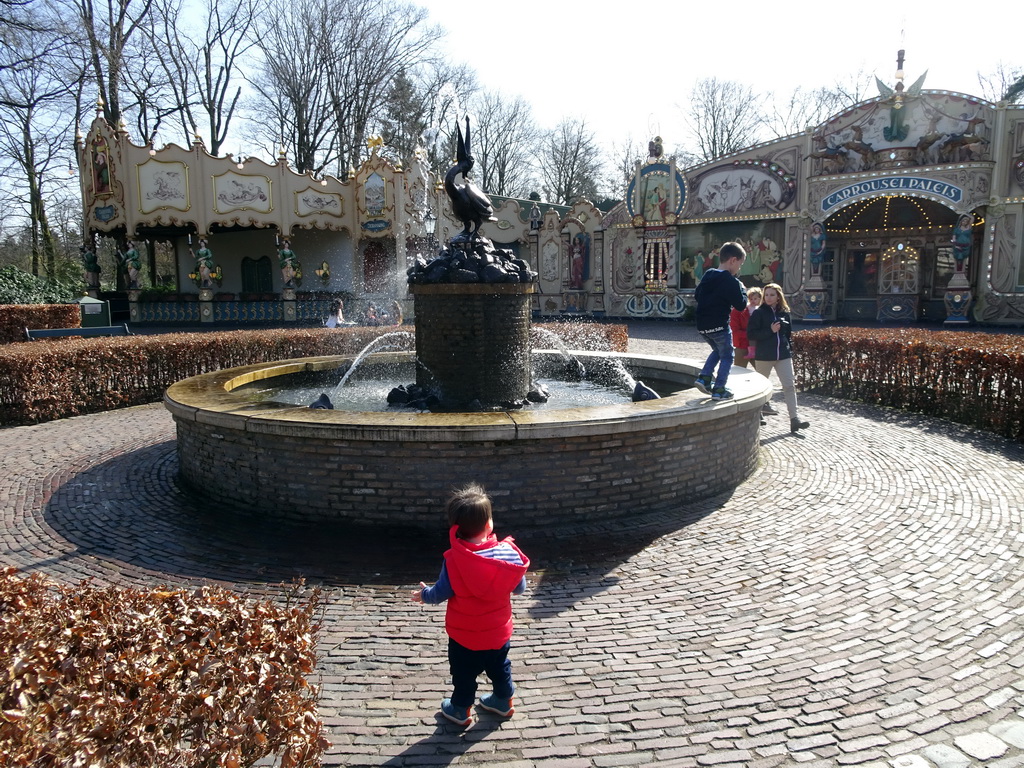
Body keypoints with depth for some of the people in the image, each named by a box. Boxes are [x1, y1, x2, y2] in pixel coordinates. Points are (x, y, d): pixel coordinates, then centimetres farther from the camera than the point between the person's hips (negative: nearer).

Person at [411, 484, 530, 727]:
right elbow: (519, 588, -6)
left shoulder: (454, 560, -26)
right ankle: (504, 700, 45)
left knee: (464, 673, 20)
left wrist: (424, 594, 7)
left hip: (465, 635, -3)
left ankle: (460, 709, 37)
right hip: (499, 631, 3)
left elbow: (441, 592, -14)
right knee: (500, 667, 26)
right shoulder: (508, 552, -18)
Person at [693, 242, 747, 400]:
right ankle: (719, 390, 6)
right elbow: (741, 305, -11)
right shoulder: (731, 281, -15)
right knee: (727, 357, 8)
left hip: (702, 326, 8)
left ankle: (703, 378, 14)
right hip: (719, 326, -8)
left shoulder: (707, 275, 9)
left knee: (717, 350, 27)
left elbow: (697, 295, 20)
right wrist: (742, 290, 3)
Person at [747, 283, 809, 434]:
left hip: (783, 355, 3)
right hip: (764, 356, -3)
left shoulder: (784, 312, 8)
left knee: (790, 385, -5)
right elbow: (750, 334, -12)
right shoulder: (759, 313, -5)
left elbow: (788, 333, 19)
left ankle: (794, 419, -6)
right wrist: (770, 330, -18)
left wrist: (789, 350, 13)